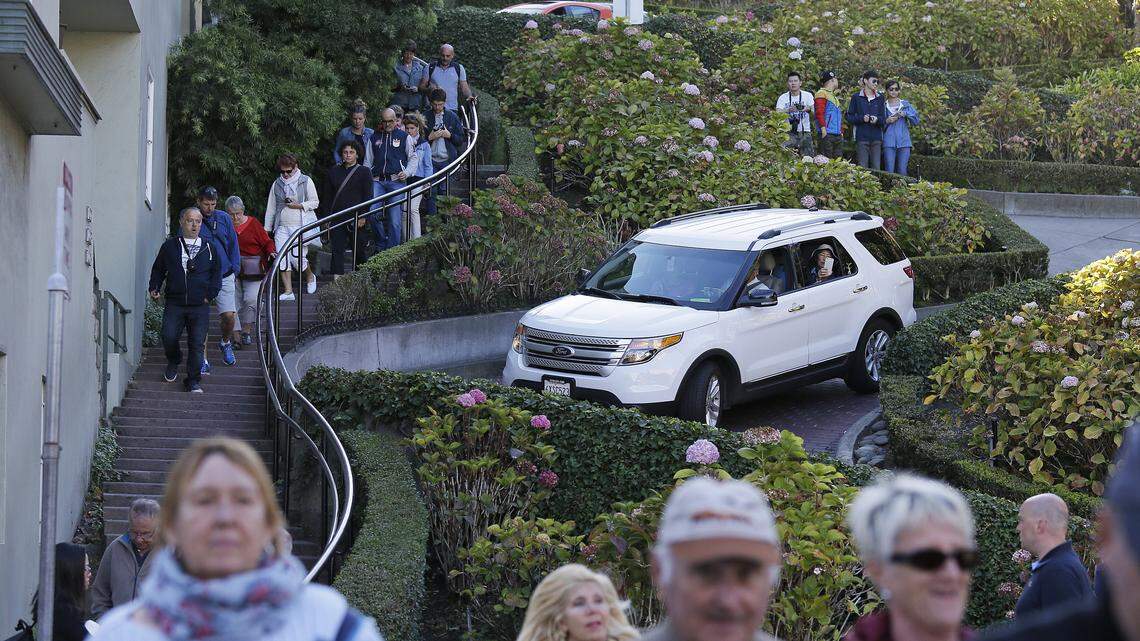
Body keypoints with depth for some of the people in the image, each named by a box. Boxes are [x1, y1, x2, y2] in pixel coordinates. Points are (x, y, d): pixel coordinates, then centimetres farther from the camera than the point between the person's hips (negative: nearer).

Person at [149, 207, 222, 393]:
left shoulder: (210, 248, 9)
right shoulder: (170, 246, 9)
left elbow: (217, 273, 13)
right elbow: (158, 269, 18)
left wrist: (210, 294, 2)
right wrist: (155, 288, 4)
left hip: (200, 306, 0)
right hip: (174, 303, 0)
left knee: (197, 343, -6)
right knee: (169, 337, -11)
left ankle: (193, 381, 4)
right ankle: (174, 362, 21)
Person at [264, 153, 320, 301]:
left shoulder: (306, 181, 3)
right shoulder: (277, 184, 13)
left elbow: (315, 202, 4)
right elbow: (271, 207, 17)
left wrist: (299, 205, -12)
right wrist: (267, 228, 15)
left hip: (301, 226, -4)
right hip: (282, 227, 4)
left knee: (298, 258, -9)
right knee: (283, 259, -8)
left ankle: (310, 277, 24)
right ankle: (288, 291, -5)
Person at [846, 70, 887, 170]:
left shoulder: (880, 98, 13)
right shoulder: (856, 98, 5)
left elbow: (884, 119, 8)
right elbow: (849, 118, 2)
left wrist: (877, 119, -14)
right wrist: (862, 118, -15)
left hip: (876, 138, 3)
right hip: (862, 137, -2)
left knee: (876, 167, -2)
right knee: (863, 167, -6)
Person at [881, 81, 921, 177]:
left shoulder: (905, 104, 13)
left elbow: (916, 120, 8)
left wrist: (905, 114, -6)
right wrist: (887, 121, -10)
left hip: (904, 142, 1)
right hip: (889, 142, -1)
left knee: (902, 171, -3)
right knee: (889, 171, -8)